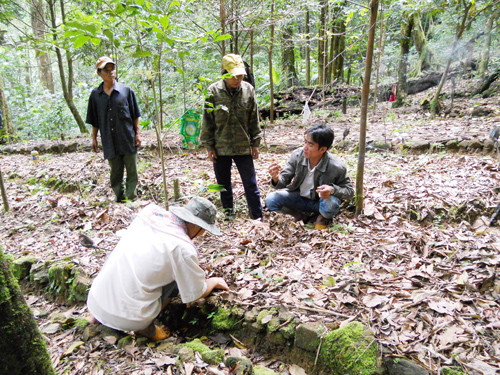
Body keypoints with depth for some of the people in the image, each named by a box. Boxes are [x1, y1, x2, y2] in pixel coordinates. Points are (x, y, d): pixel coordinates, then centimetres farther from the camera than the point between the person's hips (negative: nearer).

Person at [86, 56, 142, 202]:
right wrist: (94, 138, 10)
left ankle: (131, 199, 15)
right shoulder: (95, 94, 6)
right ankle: (119, 199, 21)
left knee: (132, 172, 3)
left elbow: (135, 115, 4)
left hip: (128, 139, -1)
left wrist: (137, 133, 0)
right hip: (110, 143, 2)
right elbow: (94, 120, 12)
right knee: (116, 173, 9)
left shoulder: (126, 90, 1)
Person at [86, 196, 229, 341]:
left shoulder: (150, 210, 1)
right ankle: (145, 327, 6)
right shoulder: (184, 248, -15)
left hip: (95, 303, 5)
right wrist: (214, 281, 20)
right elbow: (197, 293, -1)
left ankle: (97, 316, 26)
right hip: (128, 321, -5)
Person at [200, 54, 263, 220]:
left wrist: (255, 143, 6)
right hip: (220, 148, 0)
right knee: (224, 185, 14)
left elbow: (254, 119, 6)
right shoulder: (213, 91, -7)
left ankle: (258, 218, 15)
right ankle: (228, 214, 34)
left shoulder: (248, 90, -1)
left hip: (243, 147, 0)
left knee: (251, 185, 3)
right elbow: (207, 121, -2)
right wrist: (209, 146, -2)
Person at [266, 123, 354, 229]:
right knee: (271, 199, -18)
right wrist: (276, 179, -39)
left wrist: (332, 189, -35)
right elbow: (283, 181, -13)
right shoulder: (297, 155, -19)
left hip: (321, 201, -2)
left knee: (331, 205, -37)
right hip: (299, 197, 3)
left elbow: (349, 191, -12)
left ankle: (323, 217, 2)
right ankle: (303, 216, 4)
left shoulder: (337, 167, -26)